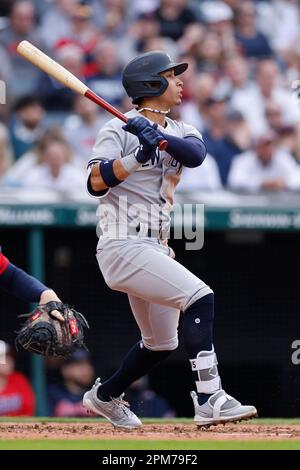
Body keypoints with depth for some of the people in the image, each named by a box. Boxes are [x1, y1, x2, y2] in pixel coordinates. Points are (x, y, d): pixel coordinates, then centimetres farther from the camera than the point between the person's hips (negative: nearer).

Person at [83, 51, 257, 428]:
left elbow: (195, 154, -11)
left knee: (161, 344, 17)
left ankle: (104, 396, 40)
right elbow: (96, 183, -17)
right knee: (199, 297, -24)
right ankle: (209, 400, -29)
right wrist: (137, 157, -28)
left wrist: (159, 138, -28)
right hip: (123, 245, -8)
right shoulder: (120, 130, -5)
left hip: (154, 249, 8)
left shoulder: (181, 132, 13)